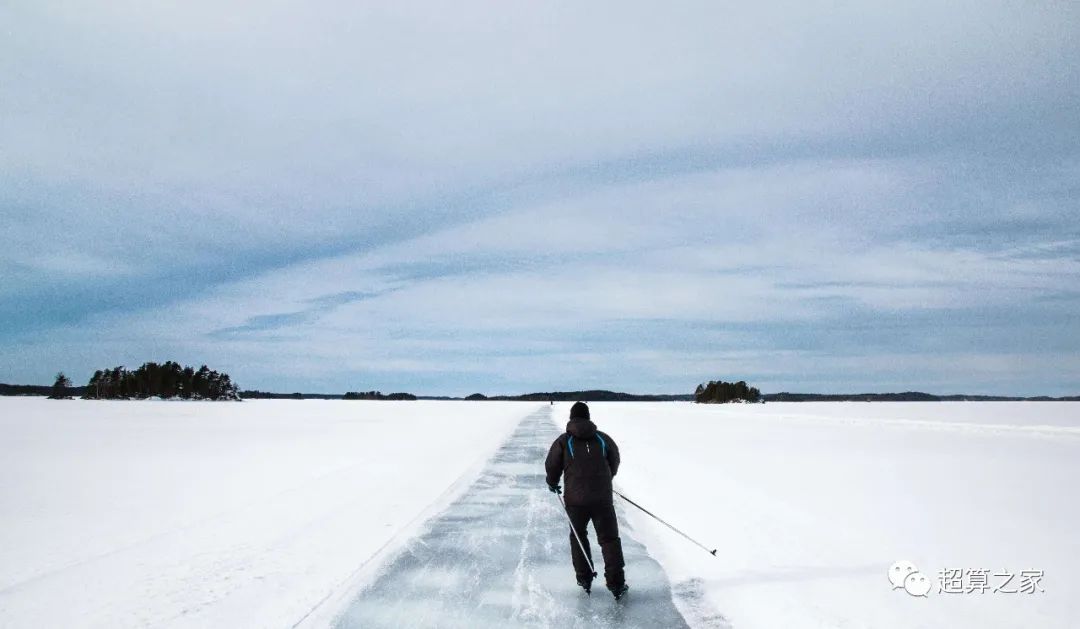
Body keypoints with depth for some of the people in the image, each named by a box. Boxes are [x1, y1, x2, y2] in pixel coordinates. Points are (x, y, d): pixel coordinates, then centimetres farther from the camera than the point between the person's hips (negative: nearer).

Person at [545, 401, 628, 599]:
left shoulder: (564, 440, -2)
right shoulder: (603, 438, 5)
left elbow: (552, 466, 1)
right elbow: (614, 464, 16)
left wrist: (552, 483, 22)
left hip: (575, 499, 0)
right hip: (603, 498, 1)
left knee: (578, 536, 20)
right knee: (609, 538, 9)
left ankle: (584, 579, 22)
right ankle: (616, 583, 3)